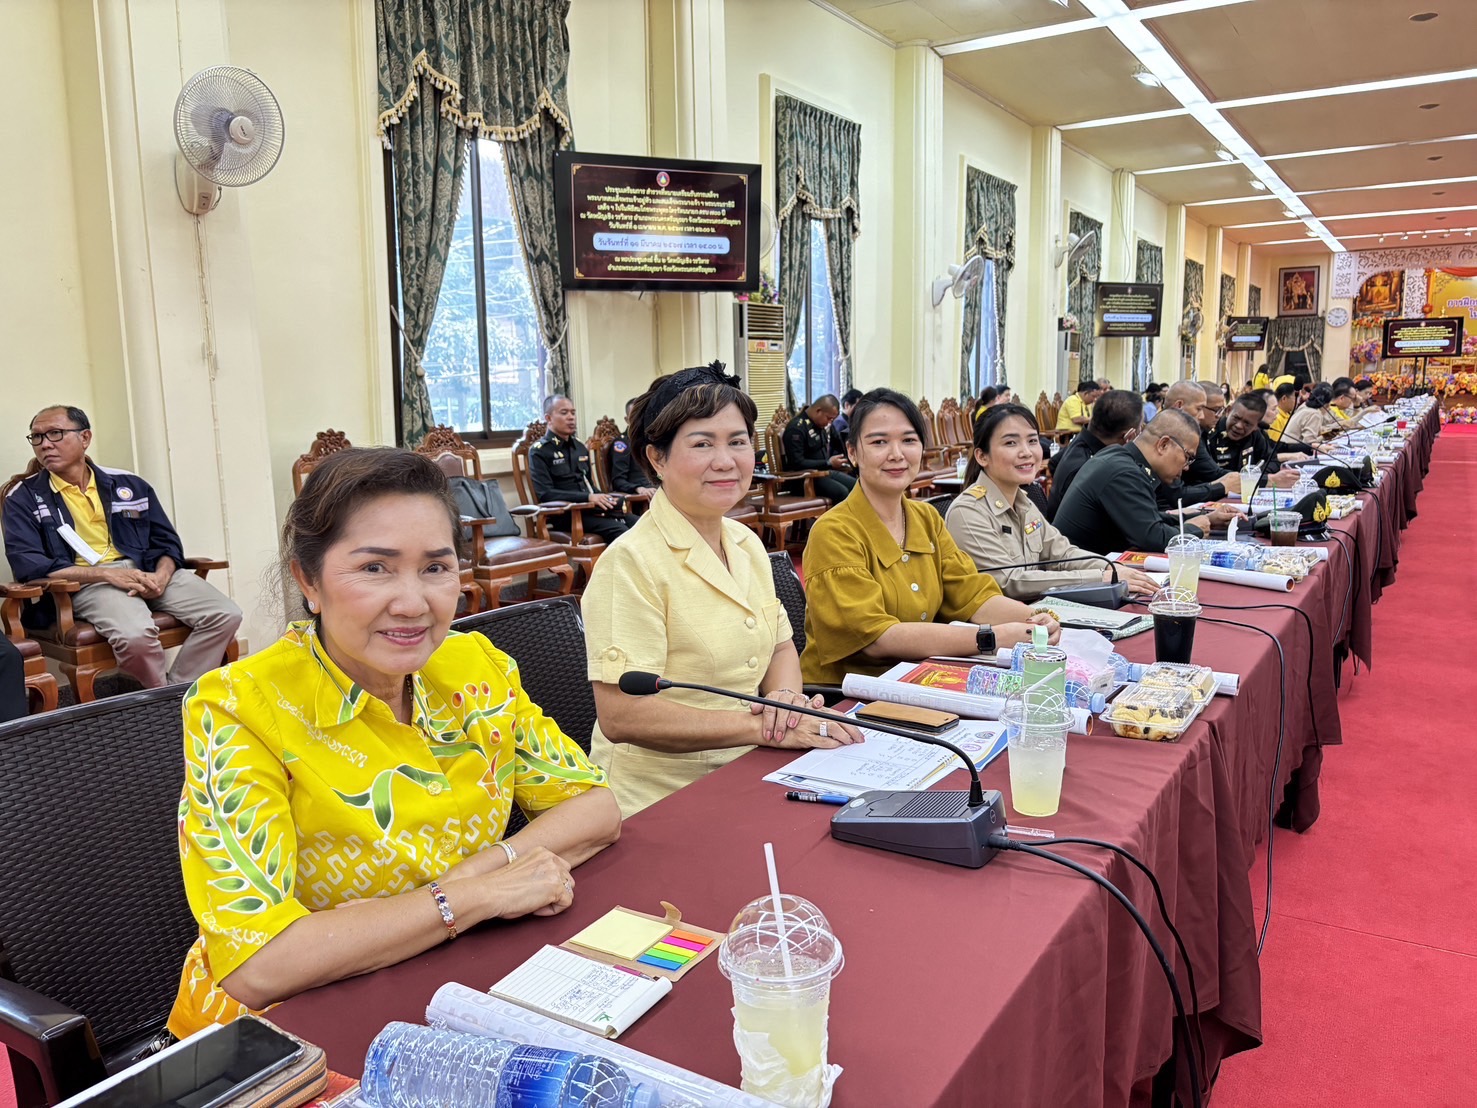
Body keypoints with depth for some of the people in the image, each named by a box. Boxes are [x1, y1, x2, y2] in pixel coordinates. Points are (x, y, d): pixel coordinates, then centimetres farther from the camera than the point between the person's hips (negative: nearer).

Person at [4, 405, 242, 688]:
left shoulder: (129, 485, 16)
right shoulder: (24, 498, 8)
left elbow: (167, 542, 15)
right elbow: (26, 563, -6)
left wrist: (160, 577, -9)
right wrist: (107, 574, -17)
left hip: (145, 572, 4)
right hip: (84, 583, -4)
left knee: (226, 615, -19)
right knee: (135, 634, -36)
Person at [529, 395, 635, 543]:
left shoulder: (580, 446, 20)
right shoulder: (539, 451, -1)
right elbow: (544, 494, -12)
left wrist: (601, 498, 1)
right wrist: (589, 497, -20)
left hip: (591, 508, 7)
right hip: (566, 513, -7)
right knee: (621, 532, -31)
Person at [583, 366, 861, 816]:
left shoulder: (746, 543, 9)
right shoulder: (632, 562, -16)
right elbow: (620, 715, -21)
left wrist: (786, 696, -5)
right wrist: (762, 727, -23)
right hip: (660, 806, -7)